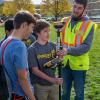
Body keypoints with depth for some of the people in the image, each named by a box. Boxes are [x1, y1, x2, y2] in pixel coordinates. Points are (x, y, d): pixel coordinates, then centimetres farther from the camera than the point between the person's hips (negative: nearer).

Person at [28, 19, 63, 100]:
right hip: (40, 85, -4)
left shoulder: (52, 45, -1)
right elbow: (34, 70, -15)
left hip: (54, 84, 4)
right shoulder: (32, 49, -14)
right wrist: (51, 79, -22)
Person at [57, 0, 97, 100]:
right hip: (65, 63, 4)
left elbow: (86, 46, -20)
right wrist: (59, 51, -4)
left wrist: (69, 50, -31)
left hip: (79, 64, -4)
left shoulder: (89, 24, -11)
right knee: (65, 91, 19)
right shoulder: (65, 21, 2)